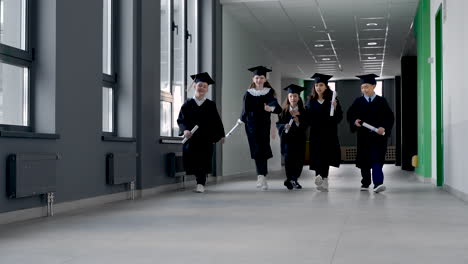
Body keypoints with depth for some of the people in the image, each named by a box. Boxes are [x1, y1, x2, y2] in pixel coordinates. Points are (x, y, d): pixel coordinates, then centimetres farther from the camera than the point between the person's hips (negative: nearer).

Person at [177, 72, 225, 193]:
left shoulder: (210, 105, 4)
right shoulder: (187, 104, 3)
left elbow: (216, 121, 8)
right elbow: (181, 120, 0)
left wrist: (221, 135, 8)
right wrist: (185, 130, -18)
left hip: (206, 138, -1)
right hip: (191, 138, 1)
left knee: (203, 161, -6)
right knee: (193, 160, 4)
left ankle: (201, 183, -2)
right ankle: (200, 181, 22)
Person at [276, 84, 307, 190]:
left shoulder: (302, 111, 3)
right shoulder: (284, 111, 3)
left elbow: (305, 126, -3)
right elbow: (279, 124, 0)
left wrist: (298, 121, -19)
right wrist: (285, 127, -20)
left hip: (299, 139, 1)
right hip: (287, 138, -1)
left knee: (299, 160, -2)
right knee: (288, 158, -12)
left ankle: (294, 179, 16)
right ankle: (290, 179, -1)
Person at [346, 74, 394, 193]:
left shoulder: (382, 101, 2)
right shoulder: (358, 102, 7)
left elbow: (390, 117, -1)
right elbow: (350, 115, 7)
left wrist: (384, 128, -18)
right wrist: (354, 121, -14)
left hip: (378, 135, -2)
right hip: (363, 135, 3)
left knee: (377, 160, -13)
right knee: (364, 161, 10)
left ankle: (378, 183, -21)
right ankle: (365, 183, 25)